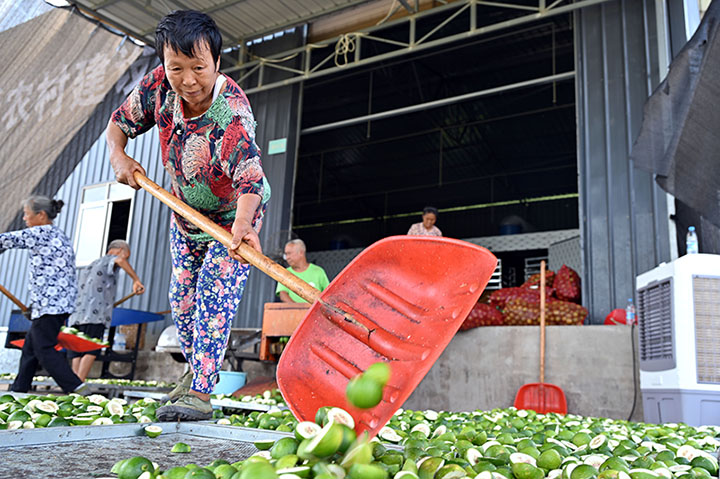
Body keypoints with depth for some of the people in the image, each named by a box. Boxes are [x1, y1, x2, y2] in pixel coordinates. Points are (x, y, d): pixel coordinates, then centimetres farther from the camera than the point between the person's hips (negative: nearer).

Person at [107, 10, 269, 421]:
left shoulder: (233, 113, -34)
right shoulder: (160, 85, -17)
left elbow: (250, 180, -46)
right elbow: (120, 122, 0)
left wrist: (242, 225, -65)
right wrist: (119, 156, -20)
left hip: (234, 214, -6)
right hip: (186, 213, 6)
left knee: (215, 294, -19)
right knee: (182, 296, 13)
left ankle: (200, 394, -14)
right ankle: (199, 366, 35)